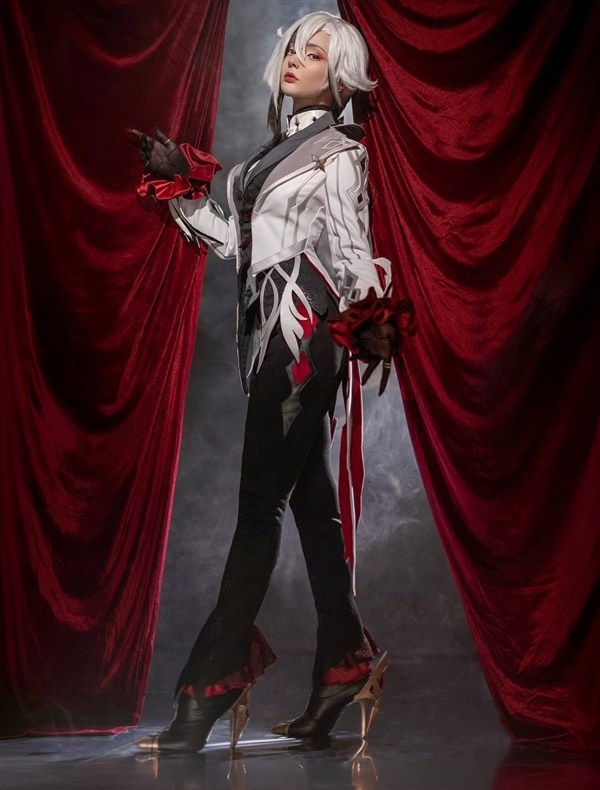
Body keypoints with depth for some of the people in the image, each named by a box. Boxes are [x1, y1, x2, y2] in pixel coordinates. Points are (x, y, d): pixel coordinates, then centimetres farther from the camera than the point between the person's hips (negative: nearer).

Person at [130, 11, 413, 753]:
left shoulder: (339, 153, -2)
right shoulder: (279, 147, 19)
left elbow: (352, 258, -8)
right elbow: (241, 242, 17)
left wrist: (367, 324, -24)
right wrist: (181, 185, 16)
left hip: (306, 335, -8)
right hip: (271, 332, 8)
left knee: (259, 506, -10)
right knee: (311, 502, 7)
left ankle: (208, 692, -9)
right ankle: (342, 670, 12)